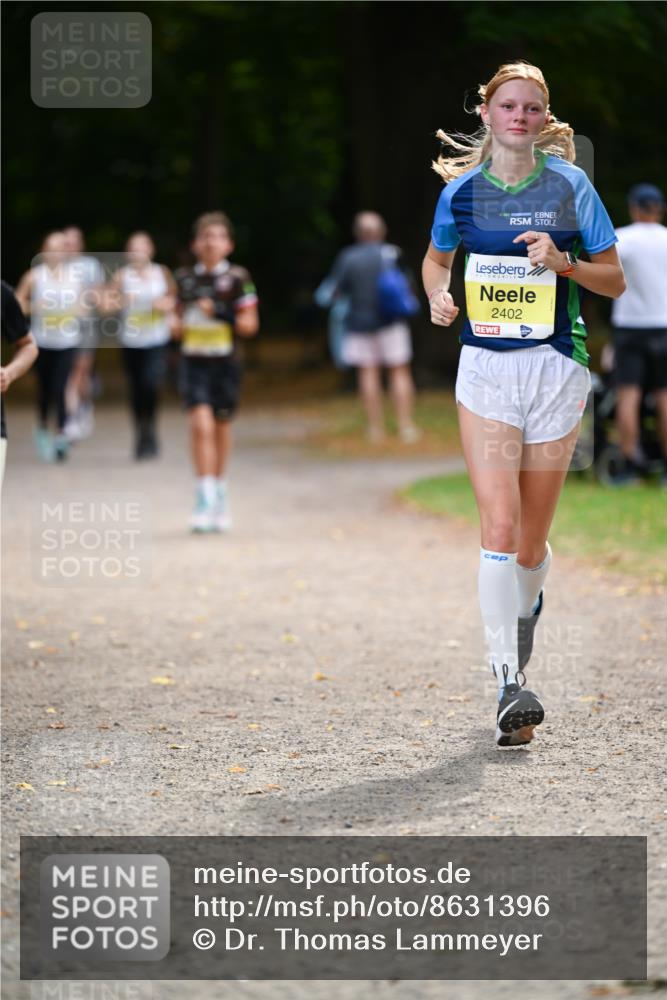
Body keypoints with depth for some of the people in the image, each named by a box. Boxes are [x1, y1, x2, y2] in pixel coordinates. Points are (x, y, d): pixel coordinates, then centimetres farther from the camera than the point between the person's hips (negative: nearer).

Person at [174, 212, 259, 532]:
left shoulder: (237, 278, -2)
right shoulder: (185, 278, 8)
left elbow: (250, 324, -1)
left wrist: (221, 314, -16)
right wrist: (180, 325, -4)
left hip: (225, 361, -1)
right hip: (194, 360, 1)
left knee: (222, 425, 11)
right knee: (200, 424, -14)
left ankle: (220, 493, 31)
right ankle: (205, 499, -14)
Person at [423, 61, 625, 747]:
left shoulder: (569, 184, 0)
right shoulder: (461, 190, 4)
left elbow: (614, 282, 4)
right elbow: (436, 257, 23)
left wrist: (563, 262, -15)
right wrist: (438, 296, 1)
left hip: (555, 365, 0)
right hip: (485, 364, 0)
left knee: (531, 538, 7)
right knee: (499, 526, -14)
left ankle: (525, 609, 41)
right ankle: (509, 684, -16)